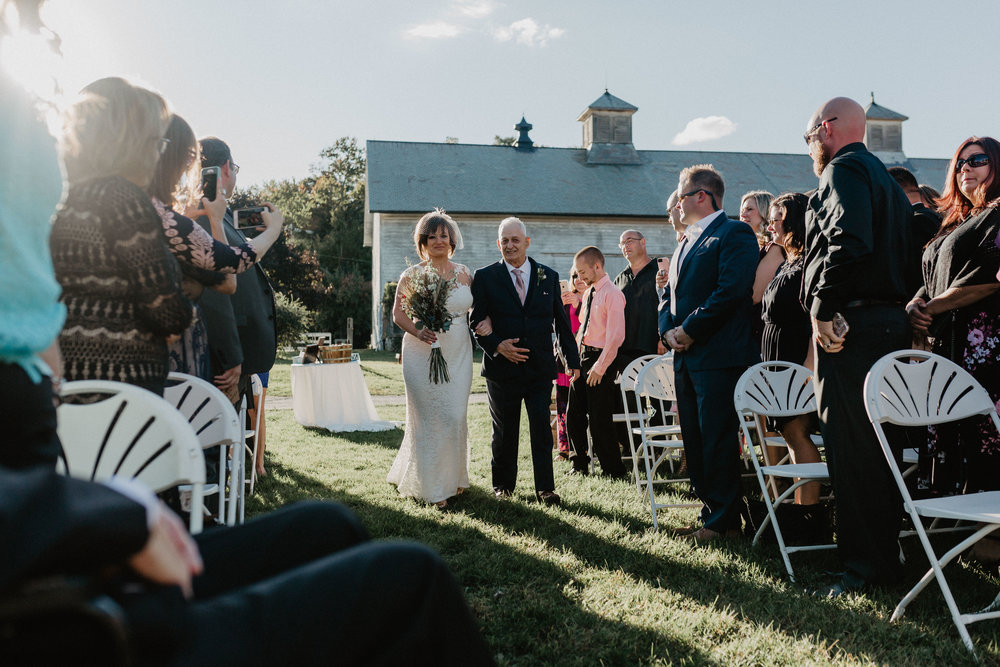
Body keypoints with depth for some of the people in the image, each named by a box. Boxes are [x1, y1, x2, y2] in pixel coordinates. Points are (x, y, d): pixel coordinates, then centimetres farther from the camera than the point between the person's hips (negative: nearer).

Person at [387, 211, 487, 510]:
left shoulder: (464, 273, 9)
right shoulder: (412, 275, -1)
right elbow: (398, 313, -3)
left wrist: (485, 322, -4)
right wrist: (418, 332, -20)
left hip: (458, 354, 3)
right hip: (423, 354, -3)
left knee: (456, 417, 4)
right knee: (429, 418, -2)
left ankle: (453, 478, 25)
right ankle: (432, 487, 10)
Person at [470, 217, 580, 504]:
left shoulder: (549, 277, 7)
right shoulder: (484, 277, 1)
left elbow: (561, 321, 11)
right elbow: (477, 322, 1)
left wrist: (572, 359, 10)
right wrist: (497, 346, -15)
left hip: (540, 366, 1)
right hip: (502, 368, -1)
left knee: (541, 428, -1)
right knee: (504, 431, 10)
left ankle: (545, 488, 9)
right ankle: (503, 485, 27)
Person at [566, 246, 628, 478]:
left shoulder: (612, 294, -14)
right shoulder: (588, 293, 13)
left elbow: (616, 336, -19)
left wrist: (599, 368, -20)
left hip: (600, 359, -9)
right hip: (583, 356, 9)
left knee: (599, 420, -3)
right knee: (574, 415, 12)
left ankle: (613, 471, 12)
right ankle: (580, 465, 27)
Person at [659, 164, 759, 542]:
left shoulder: (734, 234, -6)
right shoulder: (686, 241, 23)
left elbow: (730, 291, -18)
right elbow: (669, 295, 21)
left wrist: (688, 331, -15)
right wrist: (668, 330, 2)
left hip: (718, 356, -9)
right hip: (685, 356, 9)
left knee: (717, 440, -4)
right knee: (694, 440, 12)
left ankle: (723, 521, 7)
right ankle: (711, 511, 23)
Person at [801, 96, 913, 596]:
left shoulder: (842, 171, -6)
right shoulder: (885, 178, 25)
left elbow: (847, 242, -24)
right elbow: (904, 250, 22)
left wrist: (823, 310, -19)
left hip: (848, 325, -10)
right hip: (890, 322, 10)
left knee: (850, 447, -6)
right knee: (877, 443, 15)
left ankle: (867, 564, 1)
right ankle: (886, 548, 25)